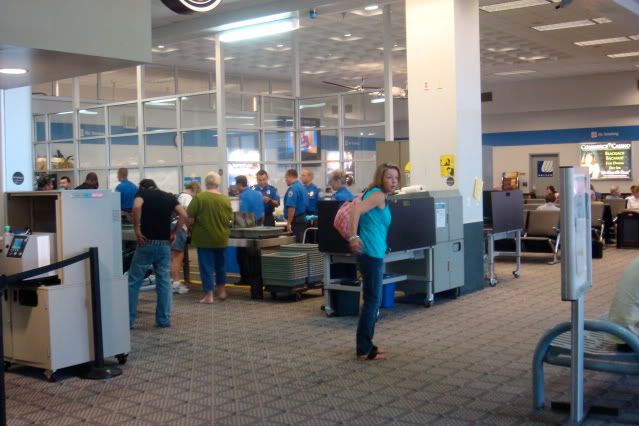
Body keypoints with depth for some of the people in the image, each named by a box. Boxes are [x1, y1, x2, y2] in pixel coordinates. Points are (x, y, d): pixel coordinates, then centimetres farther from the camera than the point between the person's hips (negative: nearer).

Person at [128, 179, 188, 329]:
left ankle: (127, 319, 9)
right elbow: (184, 216, 1)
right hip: (164, 244, 3)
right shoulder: (169, 197, 12)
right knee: (164, 282, 11)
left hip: (146, 243, -3)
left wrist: (137, 230, -13)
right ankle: (164, 320, 10)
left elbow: (136, 207, -20)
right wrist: (173, 232, 6)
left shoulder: (142, 194, 3)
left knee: (134, 282, 6)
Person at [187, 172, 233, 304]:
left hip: (204, 238, -4)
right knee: (220, 264, 19)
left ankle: (209, 295, 1)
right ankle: (221, 291, 29)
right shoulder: (225, 199, -3)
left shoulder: (199, 197, -13)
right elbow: (230, 218, 6)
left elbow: (189, 215, -11)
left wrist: (190, 229, 7)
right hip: (221, 238, 4)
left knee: (206, 266, 2)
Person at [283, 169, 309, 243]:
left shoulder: (292, 189, -14)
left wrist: (289, 223, -20)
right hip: (302, 218, 9)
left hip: (296, 220, -9)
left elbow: (291, 207, -22)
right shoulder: (302, 187, 15)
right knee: (300, 242, 12)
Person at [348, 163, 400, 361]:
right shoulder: (378, 195, -12)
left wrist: (353, 237, 22)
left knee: (373, 300, 16)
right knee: (372, 301, -4)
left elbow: (357, 209, 26)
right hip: (371, 254, -10)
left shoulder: (376, 194, 17)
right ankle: (364, 350, 2)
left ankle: (366, 345, 24)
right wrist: (354, 237, -28)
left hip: (373, 253, 10)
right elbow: (356, 209, -27)